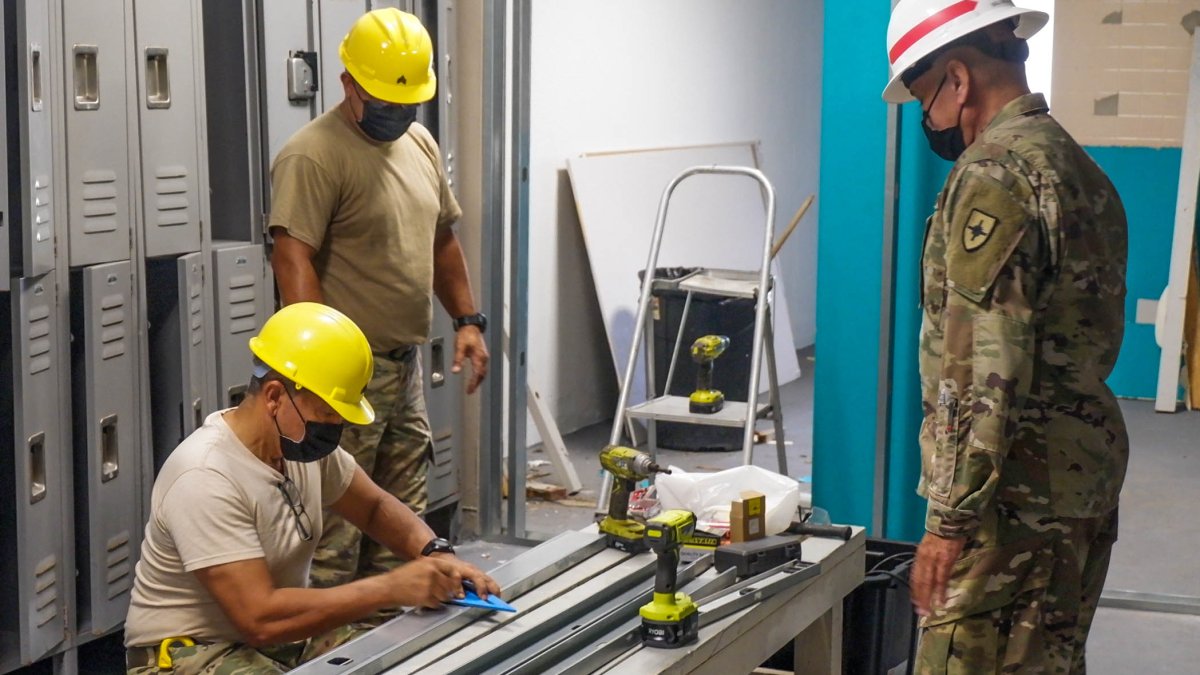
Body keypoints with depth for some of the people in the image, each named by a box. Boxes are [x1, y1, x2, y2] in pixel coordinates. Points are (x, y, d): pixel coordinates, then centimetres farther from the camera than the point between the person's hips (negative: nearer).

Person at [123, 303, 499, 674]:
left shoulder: (303, 443, -2)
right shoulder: (205, 479, -24)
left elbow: (376, 507, 14)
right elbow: (260, 620, -29)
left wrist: (436, 556, -6)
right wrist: (392, 588, -26)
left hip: (284, 636, 7)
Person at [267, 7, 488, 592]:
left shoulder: (419, 144, 13)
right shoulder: (312, 157, -14)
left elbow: (442, 238, 23)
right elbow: (293, 259, -22)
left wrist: (467, 320, 15)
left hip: (404, 368, 9)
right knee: (335, 531, -7)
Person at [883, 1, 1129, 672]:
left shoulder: (994, 174, -16)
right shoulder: (1082, 168, 14)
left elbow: (983, 368, -22)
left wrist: (951, 519, -19)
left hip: (1017, 487, -10)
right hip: (1091, 463, 10)